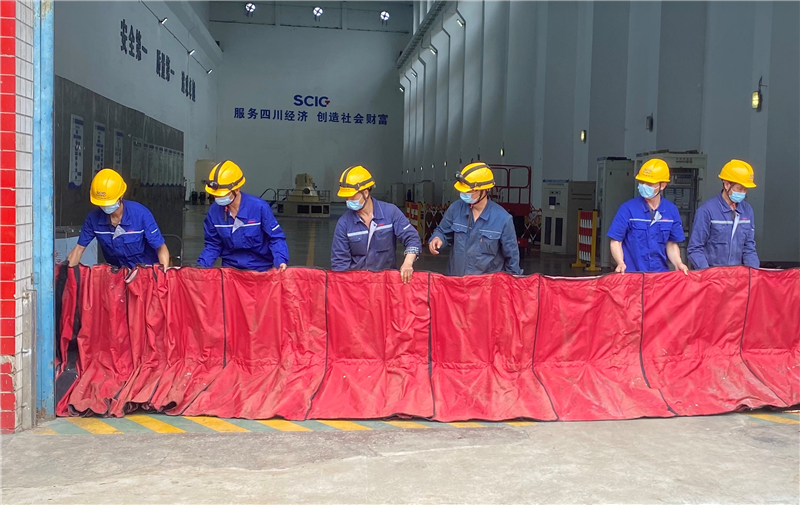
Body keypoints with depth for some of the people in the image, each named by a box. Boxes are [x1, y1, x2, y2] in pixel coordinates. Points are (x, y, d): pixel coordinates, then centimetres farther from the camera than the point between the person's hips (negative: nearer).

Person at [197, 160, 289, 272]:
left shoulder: (259, 207, -18)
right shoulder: (214, 211, -6)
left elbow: (276, 238, -9)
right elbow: (213, 245, 5)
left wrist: (280, 261, -24)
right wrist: (200, 266, -8)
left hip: (260, 269, -3)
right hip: (230, 268, 3)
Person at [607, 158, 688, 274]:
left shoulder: (671, 210, 2)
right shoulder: (628, 208, -8)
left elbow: (671, 244, 11)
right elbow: (616, 241, -5)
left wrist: (678, 264, -6)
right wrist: (621, 263, -21)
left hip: (660, 273, 3)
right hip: (631, 273, -3)